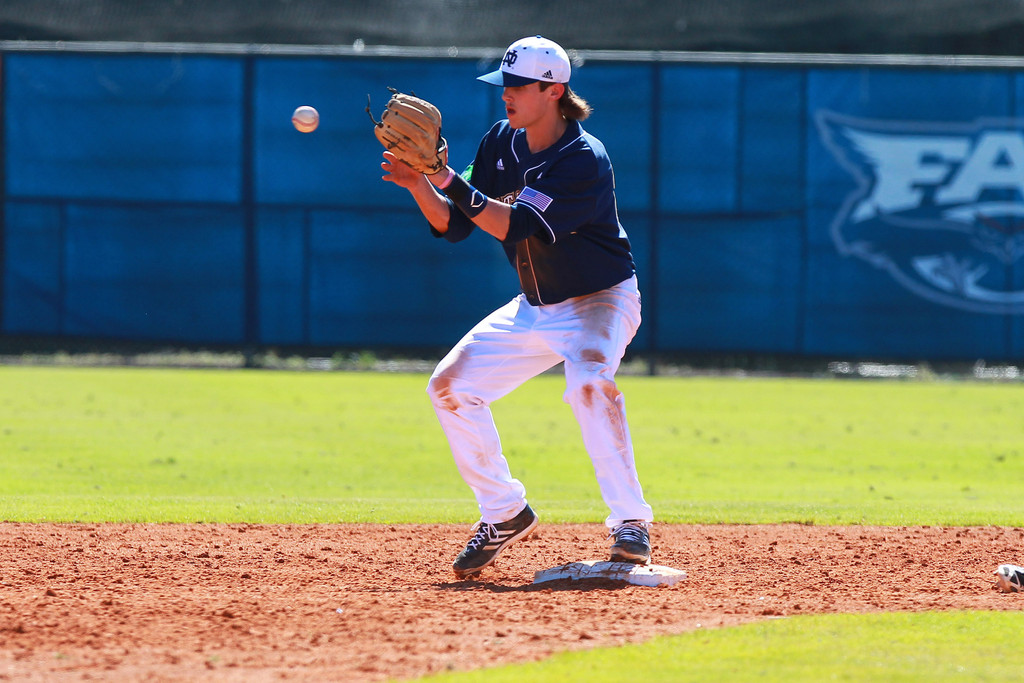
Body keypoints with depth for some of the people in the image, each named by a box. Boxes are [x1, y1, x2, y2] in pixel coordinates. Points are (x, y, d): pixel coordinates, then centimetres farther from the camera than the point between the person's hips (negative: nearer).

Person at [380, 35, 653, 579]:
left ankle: (631, 524, -29)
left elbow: (513, 226, -34)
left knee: (590, 384, -36)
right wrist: (418, 184, -18)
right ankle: (504, 513, 13)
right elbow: (453, 226, -1)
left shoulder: (585, 160, -25)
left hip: (600, 302, -8)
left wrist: (449, 179, -38)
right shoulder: (503, 143, -2)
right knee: (450, 386, 0)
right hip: (536, 307, 8)